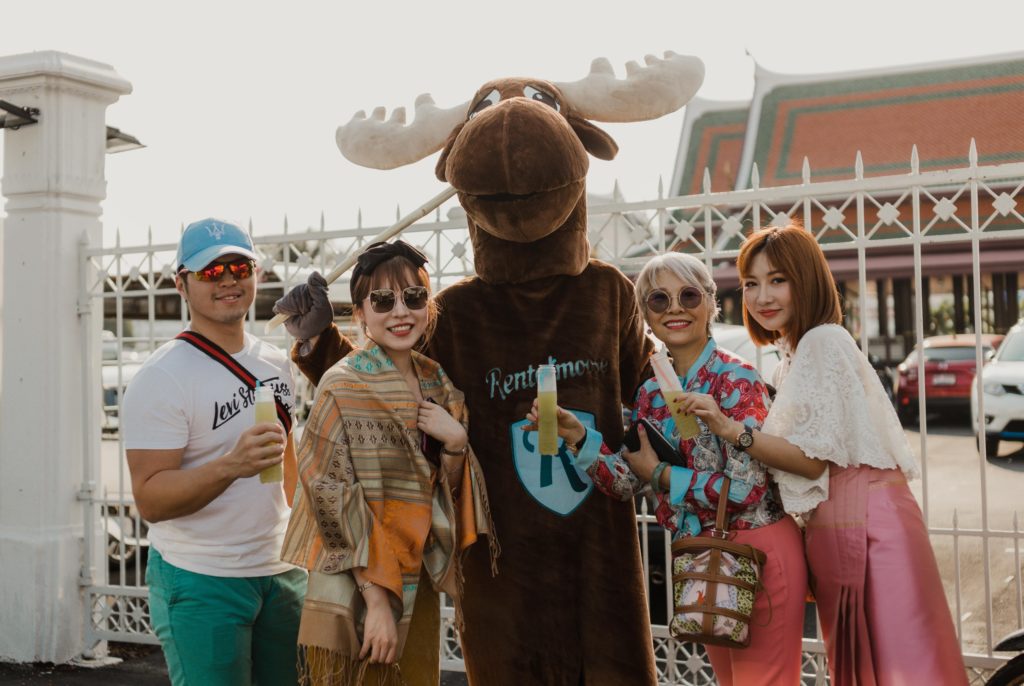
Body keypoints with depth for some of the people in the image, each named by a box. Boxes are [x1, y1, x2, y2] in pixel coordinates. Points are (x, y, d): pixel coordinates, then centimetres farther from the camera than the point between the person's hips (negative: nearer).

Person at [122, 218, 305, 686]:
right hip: (201, 583, -6)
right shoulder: (161, 379, -13)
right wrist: (231, 466, -32)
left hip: (282, 572, 6)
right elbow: (149, 500, -18)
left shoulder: (276, 363, 8)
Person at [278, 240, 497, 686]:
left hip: (419, 586, 6)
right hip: (354, 588, -5)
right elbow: (335, 499, -14)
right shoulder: (341, 388, -12)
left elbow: (450, 494, 10)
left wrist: (455, 441, -10)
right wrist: (376, 598, -17)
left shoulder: (439, 384, 6)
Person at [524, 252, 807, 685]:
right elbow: (627, 483, 0)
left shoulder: (736, 380, -14)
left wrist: (662, 475, -12)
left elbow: (746, 488, -21)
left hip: (757, 551, -7)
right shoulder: (651, 394, 6)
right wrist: (578, 437, -14)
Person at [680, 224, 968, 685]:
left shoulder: (823, 341, -12)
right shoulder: (793, 355, 17)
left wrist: (732, 431, -22)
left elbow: (816, 459, -16)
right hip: (832, 522, 10)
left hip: (865, 520, -10)